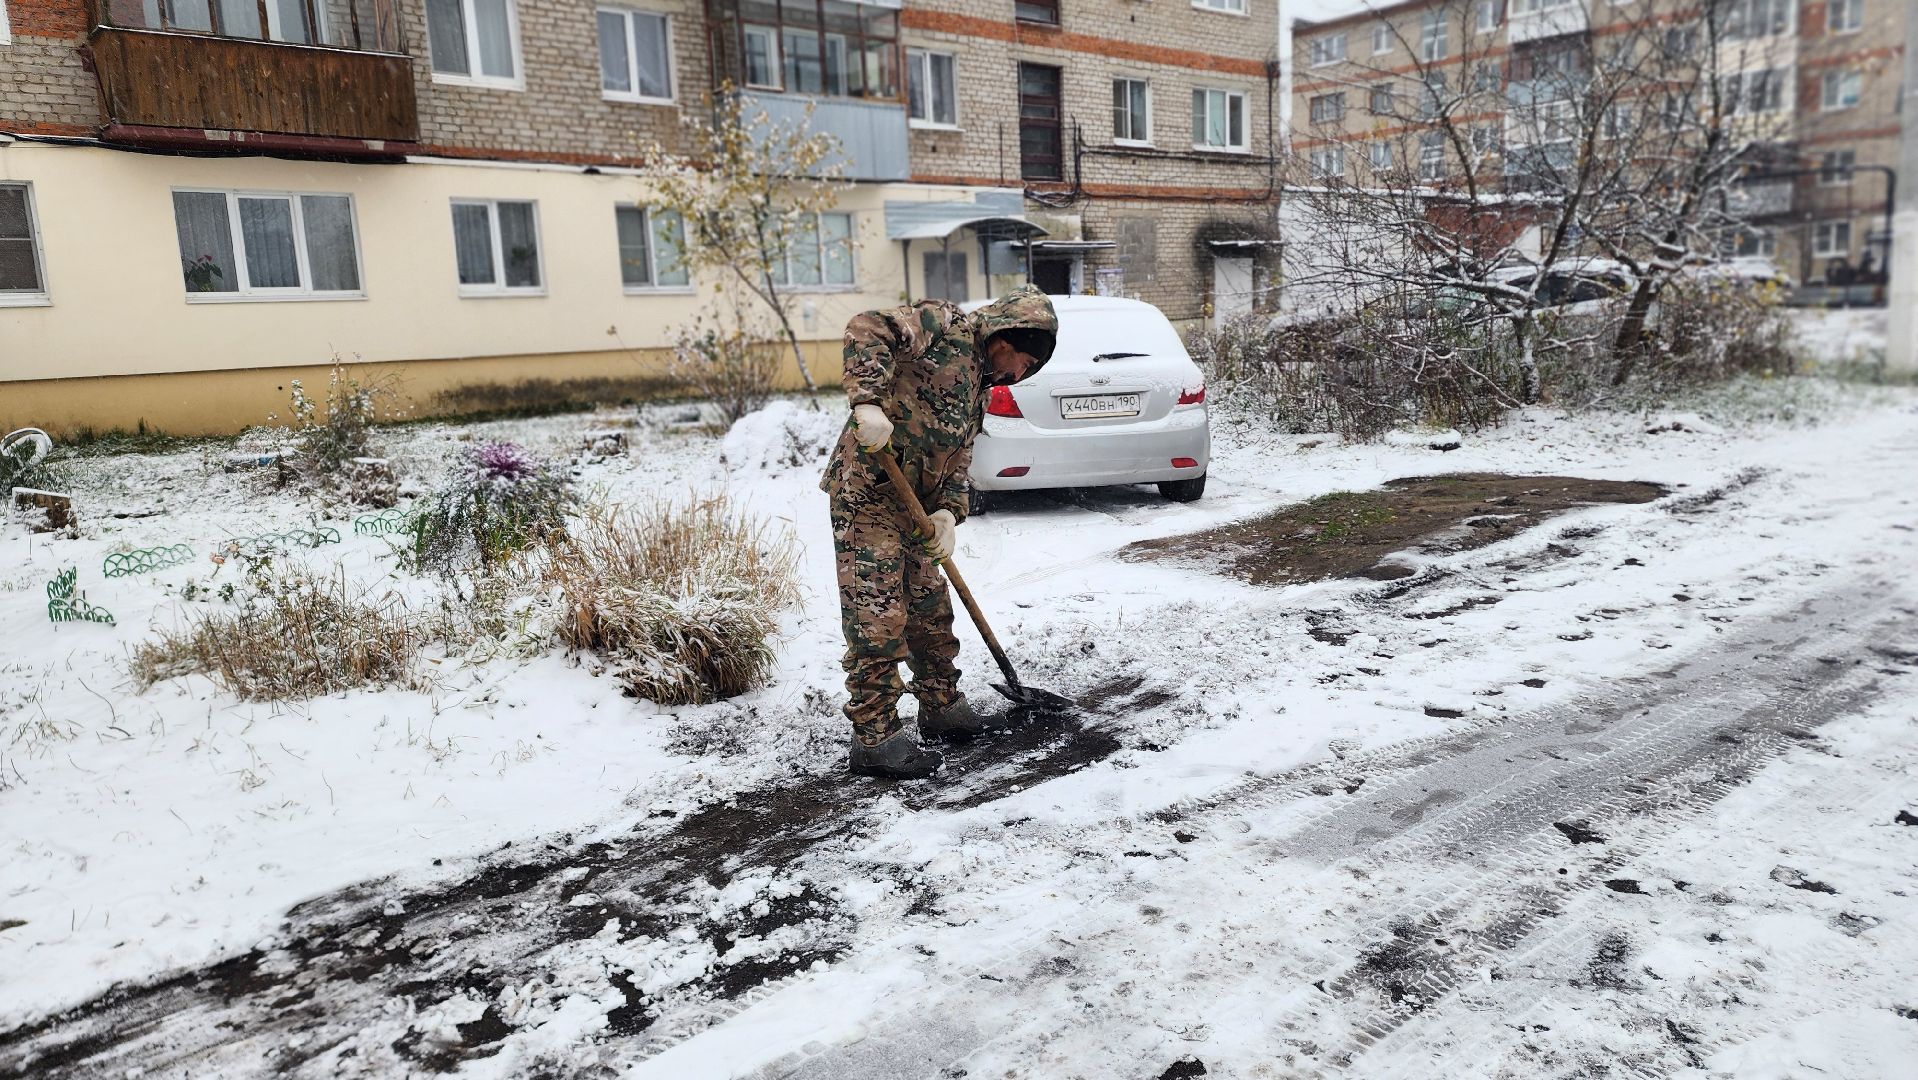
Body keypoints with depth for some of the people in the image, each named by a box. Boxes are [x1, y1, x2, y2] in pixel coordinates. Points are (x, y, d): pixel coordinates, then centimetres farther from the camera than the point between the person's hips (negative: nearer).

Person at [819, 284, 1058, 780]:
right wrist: (868, 402, -31)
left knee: (931, 609, 18)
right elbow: (867, 329, -20)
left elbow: (958, 461, 16)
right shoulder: (945, 325, -5)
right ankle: (874, 738, 2)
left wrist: (948, 513, -2)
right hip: (867, 491, -9)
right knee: (877, 617, -7)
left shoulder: (977, 388, 21)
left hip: (911, 506, 9)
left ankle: (941, 705, 35)